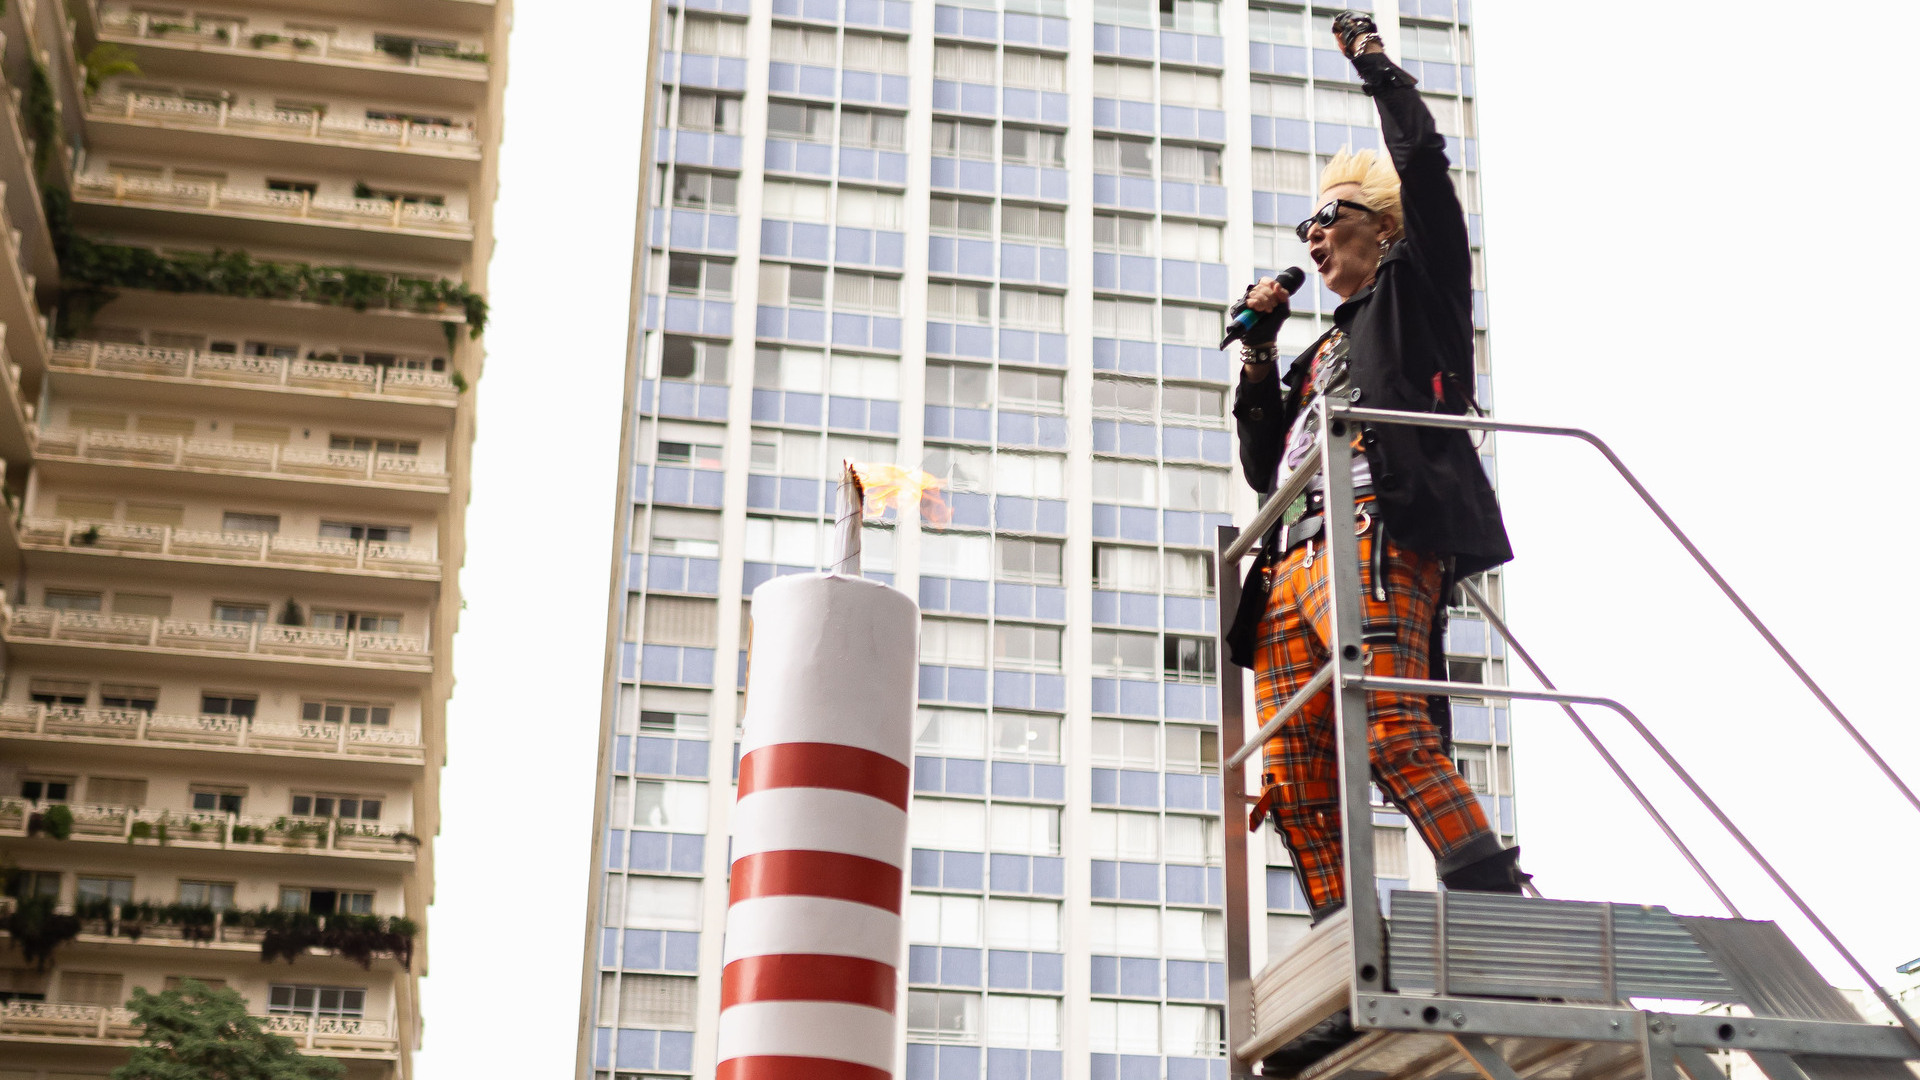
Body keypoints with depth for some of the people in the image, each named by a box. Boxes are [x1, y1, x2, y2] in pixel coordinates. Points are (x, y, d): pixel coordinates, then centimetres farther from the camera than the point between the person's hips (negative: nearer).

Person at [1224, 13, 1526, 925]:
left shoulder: (1415, 290, 17)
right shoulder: (1319, 355, 35)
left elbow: (1423, 162, 4)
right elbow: (1265, 467, 33)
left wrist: (1374, 64, 16)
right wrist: (1258, 359, 23)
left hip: (1374, 536, -8)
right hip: (1291, 566, 8)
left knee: (1392, 731, -28)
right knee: (1296, 783, -4)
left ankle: (1494, 900, -32)